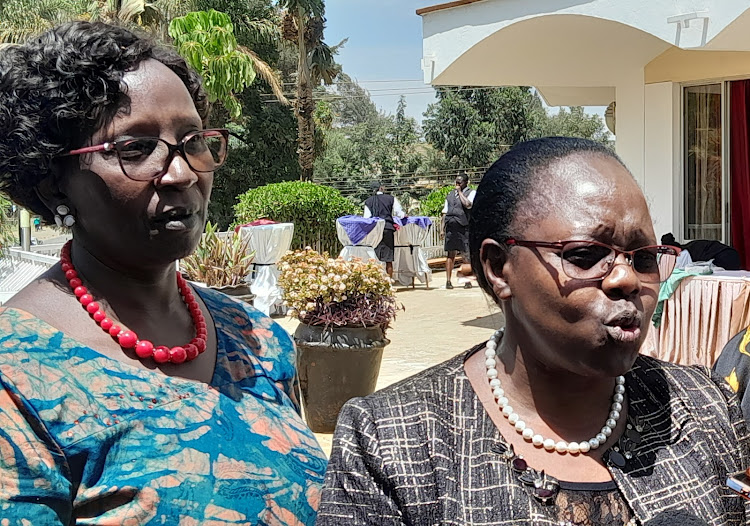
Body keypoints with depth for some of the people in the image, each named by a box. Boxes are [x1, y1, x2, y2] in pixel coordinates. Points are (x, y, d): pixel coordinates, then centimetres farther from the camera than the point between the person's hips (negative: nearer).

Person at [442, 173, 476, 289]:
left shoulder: (471, 193, 5)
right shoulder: (451, 194, 21)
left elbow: (468, 204, -16)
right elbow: (445, 211, 20)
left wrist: (460, 192, -6)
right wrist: (442, 227, 11)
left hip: (464, 227, -4)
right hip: (450, 227, 4)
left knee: (466, 255, -4)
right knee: (450, 254, 4)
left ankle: (467, 281, 2)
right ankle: (448, 281, 6)